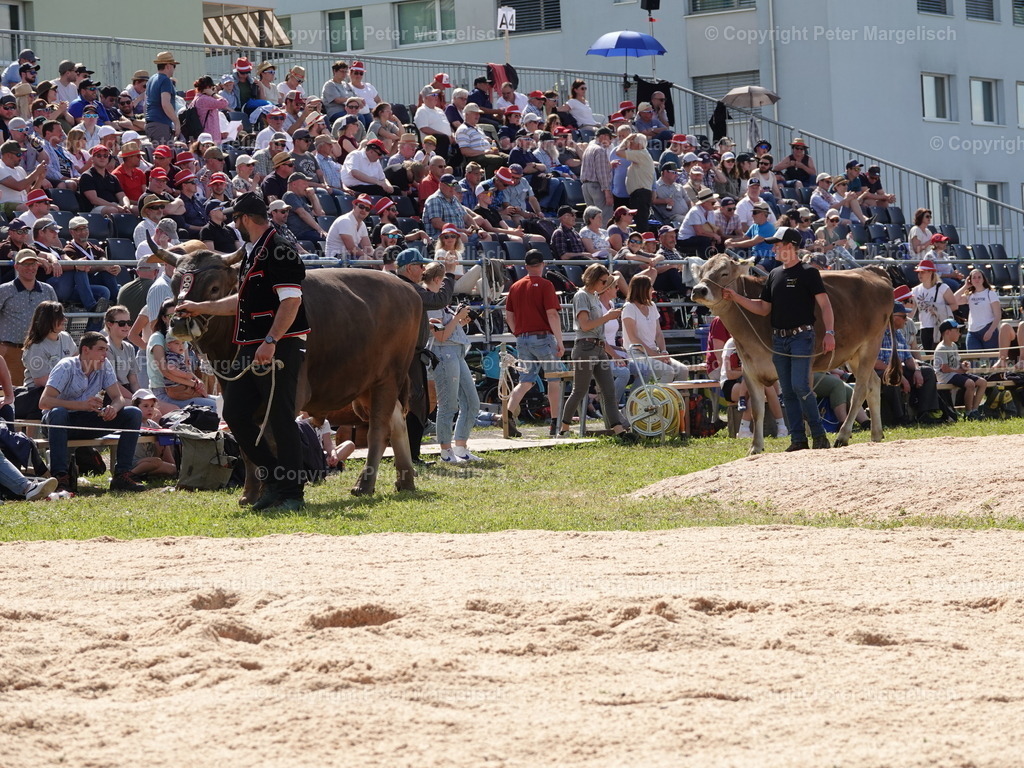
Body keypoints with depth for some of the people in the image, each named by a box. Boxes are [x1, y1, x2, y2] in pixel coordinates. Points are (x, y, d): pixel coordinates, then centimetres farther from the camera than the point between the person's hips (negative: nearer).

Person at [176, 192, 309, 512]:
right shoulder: (251, 254, 20)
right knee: (235, 414, 7)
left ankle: (291, 494, -1)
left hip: (279, 348, -10)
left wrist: (270, 342, -27)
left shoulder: (280, 251, -11)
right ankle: (273, 481, 16)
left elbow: (291, 301, -19)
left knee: (281, 419, -7)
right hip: (250, 349, 10)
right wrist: (199, 308, 37)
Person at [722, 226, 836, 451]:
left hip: (801, 337, -7)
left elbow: (825, 304, -7)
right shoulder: (774, 275, 15)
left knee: (800, 386, -15)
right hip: (779, 338, 7)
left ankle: (819, 435, -5)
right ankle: (798, 439, 8)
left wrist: (829, 332, -18)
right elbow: (763, 308, 16)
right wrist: (736, 297, 6)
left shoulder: (808, 272, -4)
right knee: (788, 391, 5)